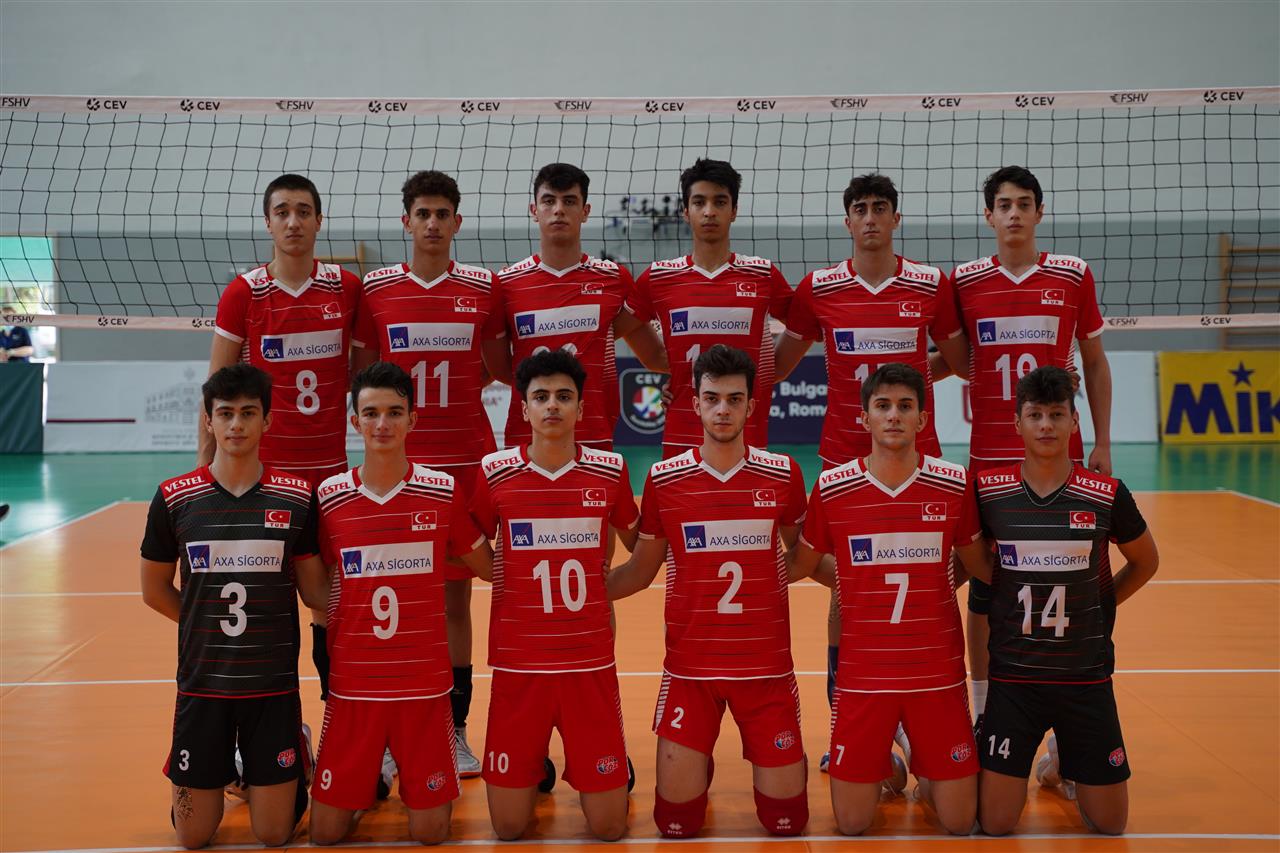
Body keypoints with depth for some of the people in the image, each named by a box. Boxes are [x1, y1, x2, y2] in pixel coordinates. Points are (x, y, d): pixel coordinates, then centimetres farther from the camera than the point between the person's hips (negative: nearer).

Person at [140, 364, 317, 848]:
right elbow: (155, 591, 7)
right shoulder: (174, 499, -4)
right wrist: (211, 626, 5)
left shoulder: (296, 499, -4)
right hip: (201, 682, 1)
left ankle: (295, 763, 36)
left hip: (273, 684, -1)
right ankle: (227, 770, 39)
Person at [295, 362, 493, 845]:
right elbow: (315, 592, 6)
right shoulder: (329, 497, -2)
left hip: (424, 686, -1)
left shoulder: (443, 493, -4)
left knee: (430, 833, 4)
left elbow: (489, 567, 8)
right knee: (326, 832, 5)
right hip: (351, 687, 1)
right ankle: (370, 782, 34)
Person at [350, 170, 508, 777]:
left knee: (456, 596, 5)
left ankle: (454, 727, 15)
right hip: (397, 462, 0)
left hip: (465, 460, 0)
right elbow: (359, 374, 6)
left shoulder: (482, 288, 4)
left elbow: (502, 367, 12)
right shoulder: (374, 289, 3)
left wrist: (459, 379, -4)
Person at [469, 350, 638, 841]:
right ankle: (535, 770, 34)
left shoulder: (610, 471, 0)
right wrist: (513, 587, 3)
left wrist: (598, 588, 7)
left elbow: (639, 546, 16)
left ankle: (580, 772, 33)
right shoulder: (495, 473, -3)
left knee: (608, 828, 3)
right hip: (518, 664, 0)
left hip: (591, 663, 1)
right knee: (509, 828, 4)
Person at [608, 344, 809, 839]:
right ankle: (700, 768, 35)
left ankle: (789, 760, 39)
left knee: (786, 820, 6)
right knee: (676, 822, 2)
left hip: (767, 666, 0)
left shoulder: (783, 474, -3)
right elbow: (642, 570, 8)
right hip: (689, 668, 0)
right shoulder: (664, 480, -3)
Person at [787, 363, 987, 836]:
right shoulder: (832, 488, -6)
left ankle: (924, 771, 34)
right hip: (862, 676, 0)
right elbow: (800, 565, 9)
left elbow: (978, 561, 13)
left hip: (939, 676, 1)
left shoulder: (955, 485, -4)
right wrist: (857, 588, 6)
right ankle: (887, 765, 34)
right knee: (852, 823, 4)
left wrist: (931, 591, 5)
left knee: (959, 822, 3)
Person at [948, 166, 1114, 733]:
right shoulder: (965, 281, 3)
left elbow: (1094, 363, 9)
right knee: (983, 591, 4)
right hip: (990, 457, 0)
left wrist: (1102, 444, 5)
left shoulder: (1073, 276, 3)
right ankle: (983, 720, 17)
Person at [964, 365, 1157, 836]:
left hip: (1086, 677, 1)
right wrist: (1011, 593, 0)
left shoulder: (1107, 495, -7)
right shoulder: (989, 491, -7)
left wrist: (1097, 606, 6)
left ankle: (1062, 756, 37)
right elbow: (967, 555, 11)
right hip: (1013, 677, -1)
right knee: (994, 824, 0)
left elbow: (1146, 562, 12)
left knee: (1109, 825, 8)